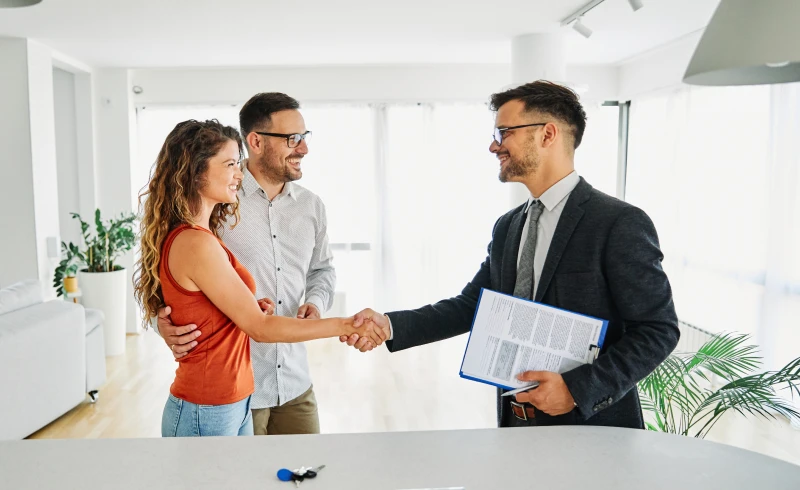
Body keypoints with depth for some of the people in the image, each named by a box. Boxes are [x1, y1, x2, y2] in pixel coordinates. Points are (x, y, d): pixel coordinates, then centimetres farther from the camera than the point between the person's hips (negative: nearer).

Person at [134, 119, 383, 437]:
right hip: (206, 414, -9)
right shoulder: (195, 244, -22)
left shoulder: (184, 237, 7)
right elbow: (260, 327, -20)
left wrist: (249, 309, -2)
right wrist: (346, 325, -16)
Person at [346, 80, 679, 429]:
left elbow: (658, 330, -14)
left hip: (591, 426, -6)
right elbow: (470, 305, 4)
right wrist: (390, 325, -9)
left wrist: (578, 389, -22)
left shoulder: (620, 223, -15)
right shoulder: (507, 227, 5)